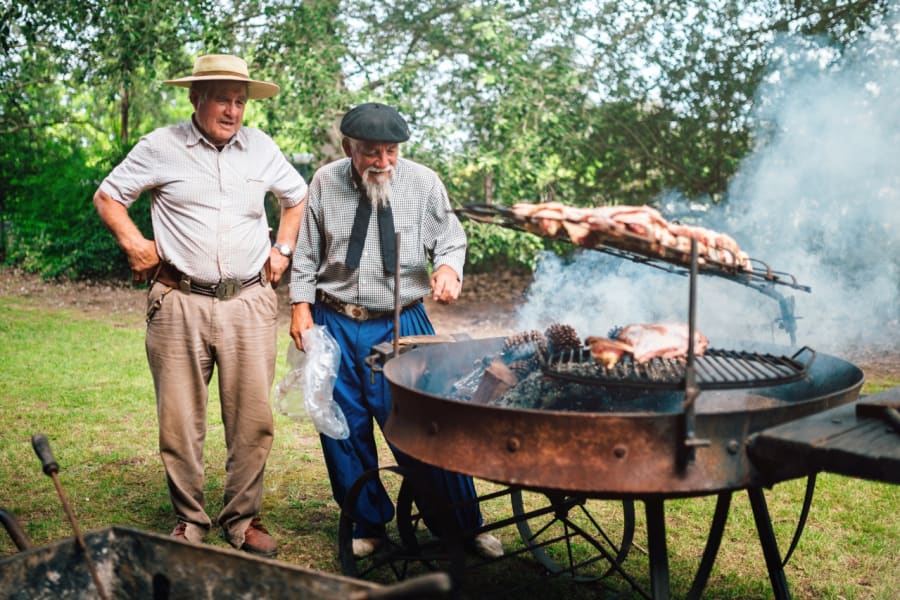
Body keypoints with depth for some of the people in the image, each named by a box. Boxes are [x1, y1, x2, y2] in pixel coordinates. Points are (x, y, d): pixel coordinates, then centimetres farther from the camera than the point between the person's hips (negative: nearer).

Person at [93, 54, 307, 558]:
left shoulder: (261, 147, 9)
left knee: (253, 419, 2)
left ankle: (244, 519, 18)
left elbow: (298, 196, 25)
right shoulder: (161, 147, 1)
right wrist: (134, 242, -1)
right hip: (179, 303, -1)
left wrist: (283, 249, 15)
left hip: (250, 303, 2)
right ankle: (189, 521, 20)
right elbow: (108, 196, 11)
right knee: (180, 422, 3)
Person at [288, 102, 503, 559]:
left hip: (402, 324, -2)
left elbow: (450, 240, 4)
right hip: (334, 323, 2)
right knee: (345, 432, 9)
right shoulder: (325, 182, 0)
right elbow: (306, 252, 8)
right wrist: (301, 306, 3)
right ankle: (368, 525, 28)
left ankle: (463, 527, 13)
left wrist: (449, 268, -17)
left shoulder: (423, 182, -4)